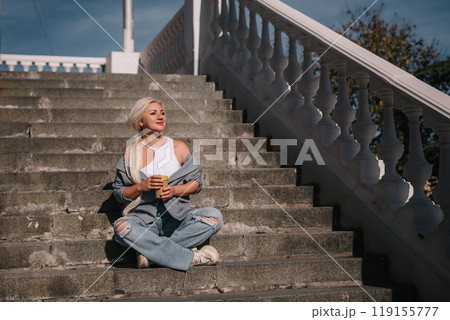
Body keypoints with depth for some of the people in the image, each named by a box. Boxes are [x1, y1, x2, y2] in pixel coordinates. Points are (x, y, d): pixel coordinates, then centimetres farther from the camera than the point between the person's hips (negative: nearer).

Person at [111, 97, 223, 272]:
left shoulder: (179, 147, 7)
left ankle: (151, 250, -24)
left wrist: (175, 190, -11)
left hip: (178, 219, 1)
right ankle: (192, 257, -30)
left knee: (214, 216, -25)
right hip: (144, 221, -1)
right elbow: (119, 193, 6)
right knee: (121, 226, -34)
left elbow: (196, 182, 8)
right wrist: (142, 186, -13)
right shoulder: (130, 153, 5)